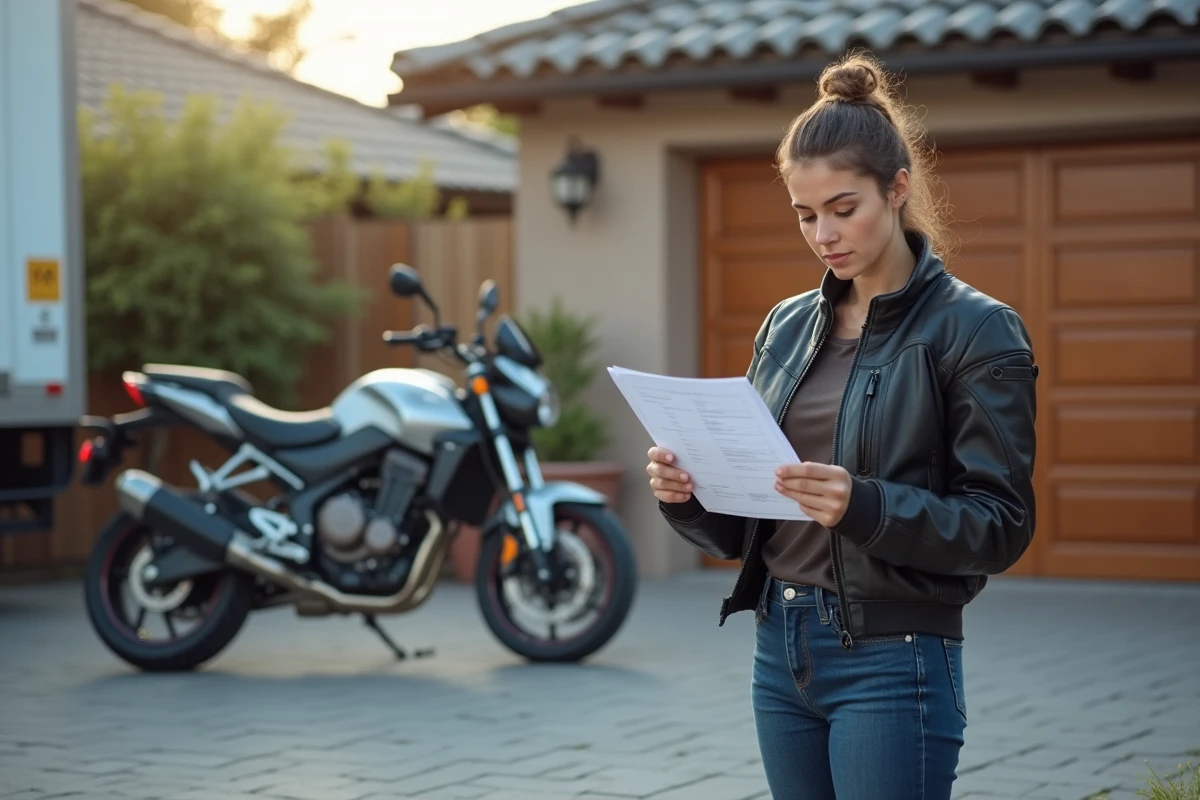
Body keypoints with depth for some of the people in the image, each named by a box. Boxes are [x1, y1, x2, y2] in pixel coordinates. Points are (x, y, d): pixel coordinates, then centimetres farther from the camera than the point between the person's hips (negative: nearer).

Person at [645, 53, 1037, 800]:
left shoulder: (975, 329, -7)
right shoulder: (788, 326, 11)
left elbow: (1001, 525, -12)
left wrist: (866, 506, -26)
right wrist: (690, 495, -7)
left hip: (893, 661, -6)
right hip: (781, 652, 6)